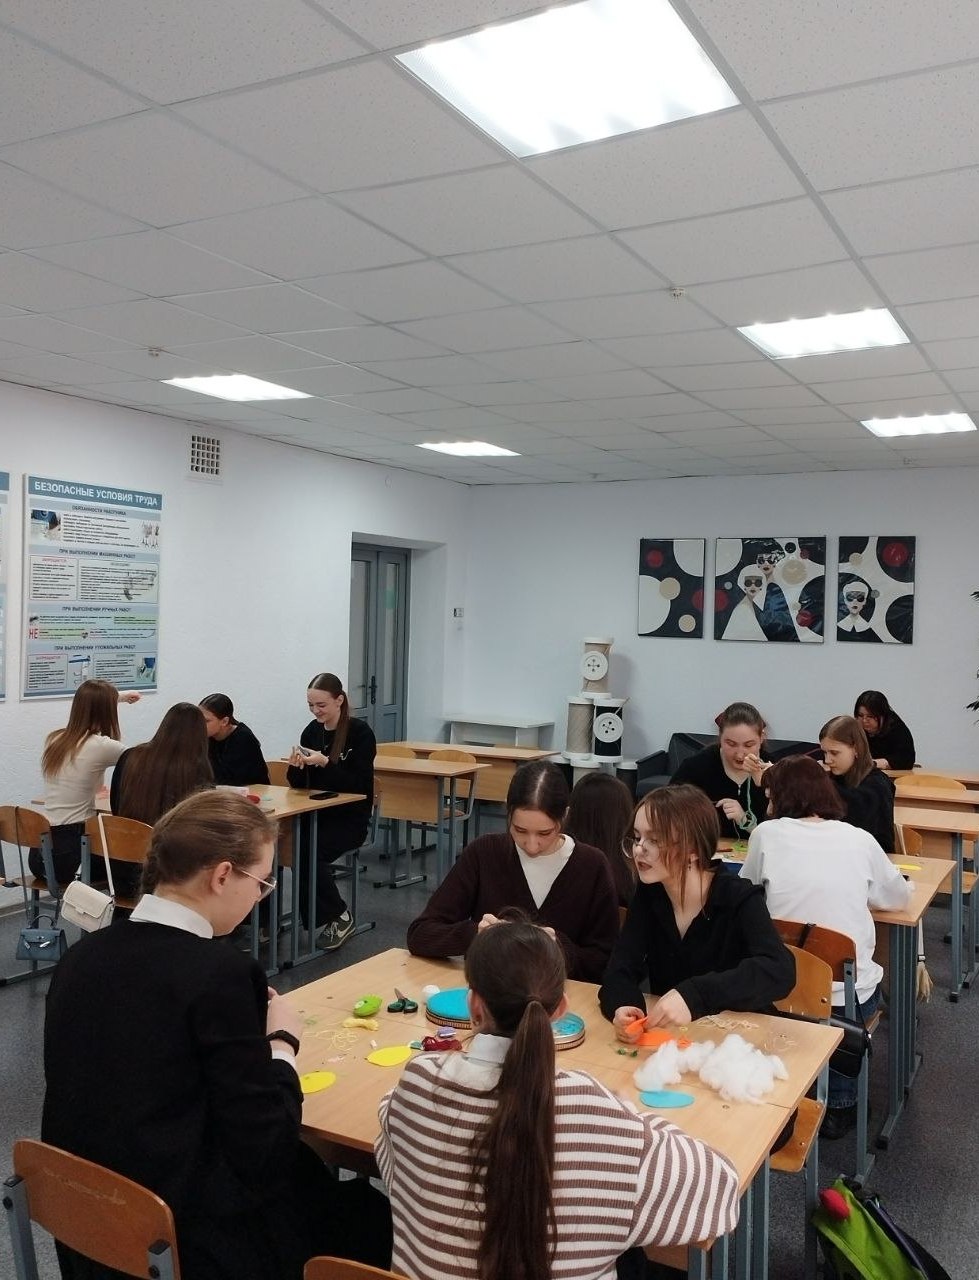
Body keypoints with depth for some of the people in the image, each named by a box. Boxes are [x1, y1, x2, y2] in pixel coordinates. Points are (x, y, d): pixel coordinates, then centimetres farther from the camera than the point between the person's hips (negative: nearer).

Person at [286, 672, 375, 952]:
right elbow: (298, 785, 9)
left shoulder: (361, 733, -10)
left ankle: (339, 917, -6)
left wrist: (325, 763, -26)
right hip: (316, 813, 5)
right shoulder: (311, 732, 6)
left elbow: (359, 784, -16)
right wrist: (296, 767, -14)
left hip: (350, 818, -5)